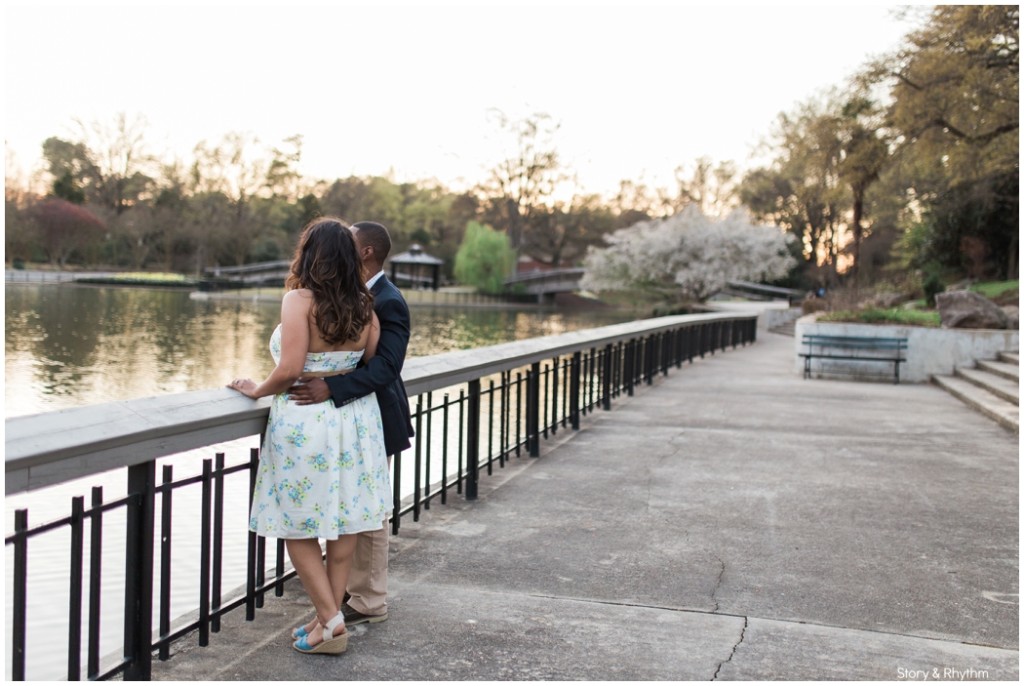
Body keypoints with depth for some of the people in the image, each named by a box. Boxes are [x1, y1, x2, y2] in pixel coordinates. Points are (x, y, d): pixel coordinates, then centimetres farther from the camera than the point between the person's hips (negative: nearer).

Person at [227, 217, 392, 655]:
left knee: (299, 528, 8)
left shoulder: (300, 299, -15)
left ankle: (330, 620, 6)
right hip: (355, 418, 6)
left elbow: (290, 369, -22)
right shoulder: (364, 305, 2)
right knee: (344, 522, 13)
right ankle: (330, 617, 21)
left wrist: (258, 390, -4)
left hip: (305, 420, -6)